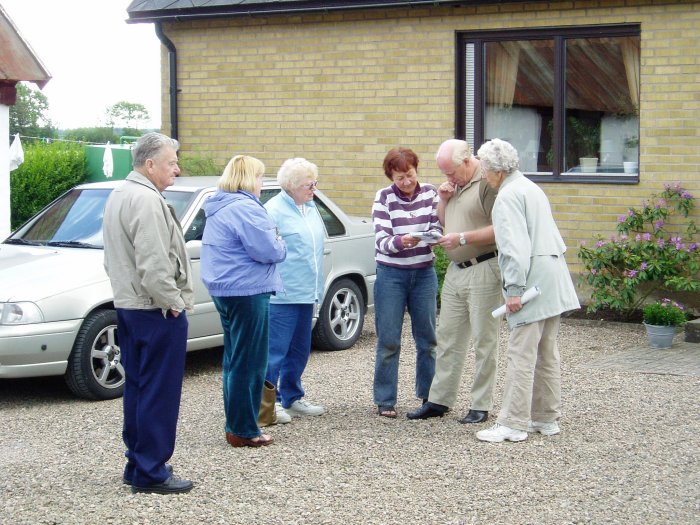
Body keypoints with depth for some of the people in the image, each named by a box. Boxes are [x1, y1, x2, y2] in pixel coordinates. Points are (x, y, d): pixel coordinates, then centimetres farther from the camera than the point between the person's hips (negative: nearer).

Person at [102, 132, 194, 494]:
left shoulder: (119, 196, 15)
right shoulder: (146, 200, -19)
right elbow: (153, 263, -25)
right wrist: (173, 302, -14)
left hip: (129, 306, 10)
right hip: (156, 311, -10)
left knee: (138, 388, 14)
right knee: (159, 393, -5)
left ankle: (137, 464, 21)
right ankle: (150, 473, -2)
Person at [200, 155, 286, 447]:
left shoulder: (218, 209, 14)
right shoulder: (245, 209, -18)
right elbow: (269, 251, -21)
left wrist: (272, 244, 12)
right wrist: (280, 245, 0)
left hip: (224, 290, 10)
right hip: (247, 292, -10)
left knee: (235, 360, 16)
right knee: (249, 364, -4)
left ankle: (235, 425, 22)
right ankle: (244, 431, 0)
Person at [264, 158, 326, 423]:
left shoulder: (310, 208, 15)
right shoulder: (275, 210, -12)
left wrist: (317, 290, 22)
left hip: (306, 293, 9)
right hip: (283, 293, -9)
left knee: (299, 350, 15)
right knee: (276, 349, -6)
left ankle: (292, 398, 25)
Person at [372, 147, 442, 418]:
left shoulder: (430, 193, 3)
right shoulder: (383, 197, -5)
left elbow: (438, 227, -3)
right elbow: (381, 241, -12)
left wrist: (434, 235, -27)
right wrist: (400, 242, -33)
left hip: (424, 273, 3)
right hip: (391, 274, -3)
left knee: (427, 338, 9)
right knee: (388, 341, -1)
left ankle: (429, 395, 21)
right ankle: (385, 401, 7)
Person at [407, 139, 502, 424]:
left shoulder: (487, 182, -13)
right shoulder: (456, 183, 15)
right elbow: (442, 222, 23)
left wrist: (462, 238, -19)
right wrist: (443, 199, 5)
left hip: (483, 270, -8)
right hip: (455, 270, 9)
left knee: (484, 340, 0)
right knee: (448, 337, 10)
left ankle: (481, 405, 7)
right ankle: (439, 400, 17)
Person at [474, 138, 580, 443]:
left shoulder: (508, 196, -11)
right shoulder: (531, 188, 19)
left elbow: (517, 247, -20)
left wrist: (515, 289, -19)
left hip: (533, 281, -10)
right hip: (553, 283, 10)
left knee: (522, 355, -7)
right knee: (547, 354, 14)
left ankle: (513, 424, -5)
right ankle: (547, 418, 21)